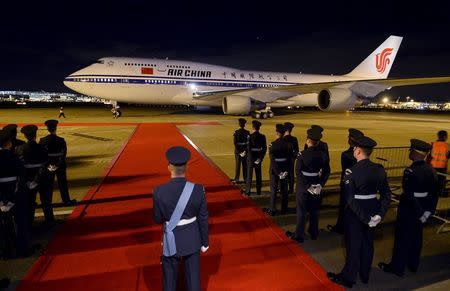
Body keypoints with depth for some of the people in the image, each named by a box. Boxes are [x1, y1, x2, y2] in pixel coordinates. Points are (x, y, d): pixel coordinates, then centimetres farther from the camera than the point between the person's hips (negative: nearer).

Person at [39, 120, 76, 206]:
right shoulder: (61, 140, -13)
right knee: (62, 183, 10)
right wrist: (58, 165, -13)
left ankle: (48, 202, 23)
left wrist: (47, 164, -3)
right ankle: (66, 201, 18)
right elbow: (63, 154, -17)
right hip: (60, 166, -2)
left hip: (48, 166, 2)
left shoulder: (42, 141, -6)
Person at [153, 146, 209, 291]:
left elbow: (158, 219, -9)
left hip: (171, 241, -1)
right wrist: (205, 241, 5)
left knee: (169, 278, 22)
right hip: (192, 239, 1)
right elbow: (203, 219, -10)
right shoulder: (198, 190, -20)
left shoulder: (159, 192, -23)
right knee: (193, 276, 20)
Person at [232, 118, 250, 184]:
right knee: (245, 165, 9)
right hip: (245, 151, 1)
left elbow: (235, 143, -11)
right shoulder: (247, 132, -2)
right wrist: (245, 150, -6)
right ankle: (245, 179, 13)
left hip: (238, 151, -1)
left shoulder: (236, 132, -7)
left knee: (238, 165, 6)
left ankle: (236, 179, 9)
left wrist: (238, 151, -9)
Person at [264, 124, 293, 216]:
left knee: (274, 190, 7)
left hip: (275, 170, -4)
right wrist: (287, 170, 5)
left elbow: (273, 160, -19)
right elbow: (290, 159, -1)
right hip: (285, 170, 4)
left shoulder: (273, 145, -17)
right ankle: (284, 209, 23)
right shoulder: (288, 144, -4)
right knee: (284, 189, 13)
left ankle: (272, 210, 15)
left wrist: (278, 172, -13)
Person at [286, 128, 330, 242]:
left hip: (303, 186, -4)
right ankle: (314, 233, 34)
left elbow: (298, 172, -19)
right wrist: (320, 185, -1)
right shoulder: (323, 155, -5)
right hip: (316, 187, 4)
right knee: (314, 210, 19)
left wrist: (307, 186, -14)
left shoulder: (302, 154, -17)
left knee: (301, 211, 8)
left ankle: (299, 235, 18)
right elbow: (326, 172, -2)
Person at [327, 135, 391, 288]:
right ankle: (365, 275, 40)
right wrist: (380, 214, -6)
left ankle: (348, 277, 28)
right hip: (371, 210, 5)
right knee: (367, 243, 21)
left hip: (355, 212, -5)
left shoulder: (352, 171, -22)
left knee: (353, 244, 10)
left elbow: (350, 199, -25)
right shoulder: (379, 169, -5)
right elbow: (386, 194, -4)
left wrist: (365, 217, -19)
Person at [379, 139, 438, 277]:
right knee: (416, 237, 21)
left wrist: (420, 212, -13)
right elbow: (434, 193, 3)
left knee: (402, 238, 8)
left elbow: (409, 196, -27)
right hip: (421, 210, 7)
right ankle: (413, 264, 39)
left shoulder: (410, 171, -25)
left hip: (408, 209, -7)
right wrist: (428, 211, 8)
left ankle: (397, 267, 23)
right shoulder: (430, 170, -3)